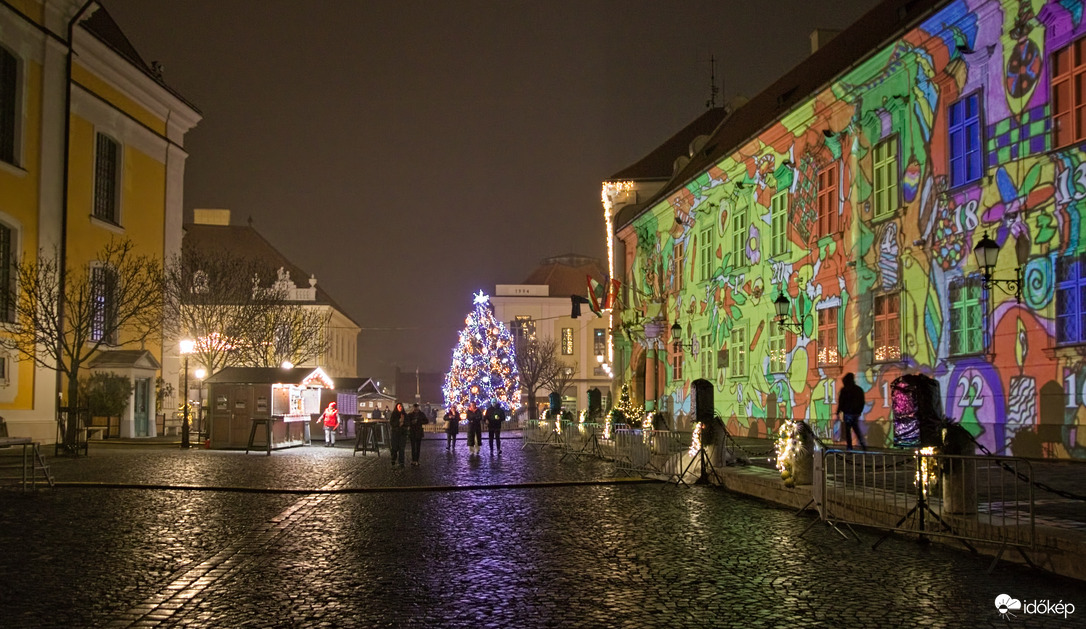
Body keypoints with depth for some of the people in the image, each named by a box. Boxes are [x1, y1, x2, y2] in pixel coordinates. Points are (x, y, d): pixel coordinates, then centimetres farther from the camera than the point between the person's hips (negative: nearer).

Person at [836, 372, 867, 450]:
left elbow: (841, 402, -8)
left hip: (848, 412, -6)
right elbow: (862, 402, 15)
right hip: (856, 413, 6)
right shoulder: (859, 389, 10)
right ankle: (863, 444, 2)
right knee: (856, 429, 14)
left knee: (847, 430, 0)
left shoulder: (844, 390, -8)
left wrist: (838, 413, -2)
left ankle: (849, 446, -1)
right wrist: (860, 411, 26)